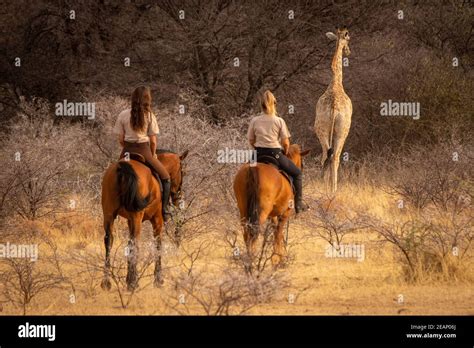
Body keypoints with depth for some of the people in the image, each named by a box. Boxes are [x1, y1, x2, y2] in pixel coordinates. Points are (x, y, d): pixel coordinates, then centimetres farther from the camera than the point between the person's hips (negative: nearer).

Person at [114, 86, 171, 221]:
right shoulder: (150, 116, -7)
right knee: (165, 177, 16)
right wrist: (153, 155, 12)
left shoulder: (123, 115, -3)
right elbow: (153, 141, -5)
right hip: (144, 151, -2)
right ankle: (165, 209, 8)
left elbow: (121, 139, 0)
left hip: (127, 152, 2)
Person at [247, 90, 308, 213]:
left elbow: (251, 141, 5)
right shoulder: (279, 121, -8)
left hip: (260, 155, 3)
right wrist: (285, 152, 12)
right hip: (276, 153, -3)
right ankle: (298, 203, 12)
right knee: (297, 173, 17)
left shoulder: (255, 121, -1)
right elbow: (286, 143, -7)